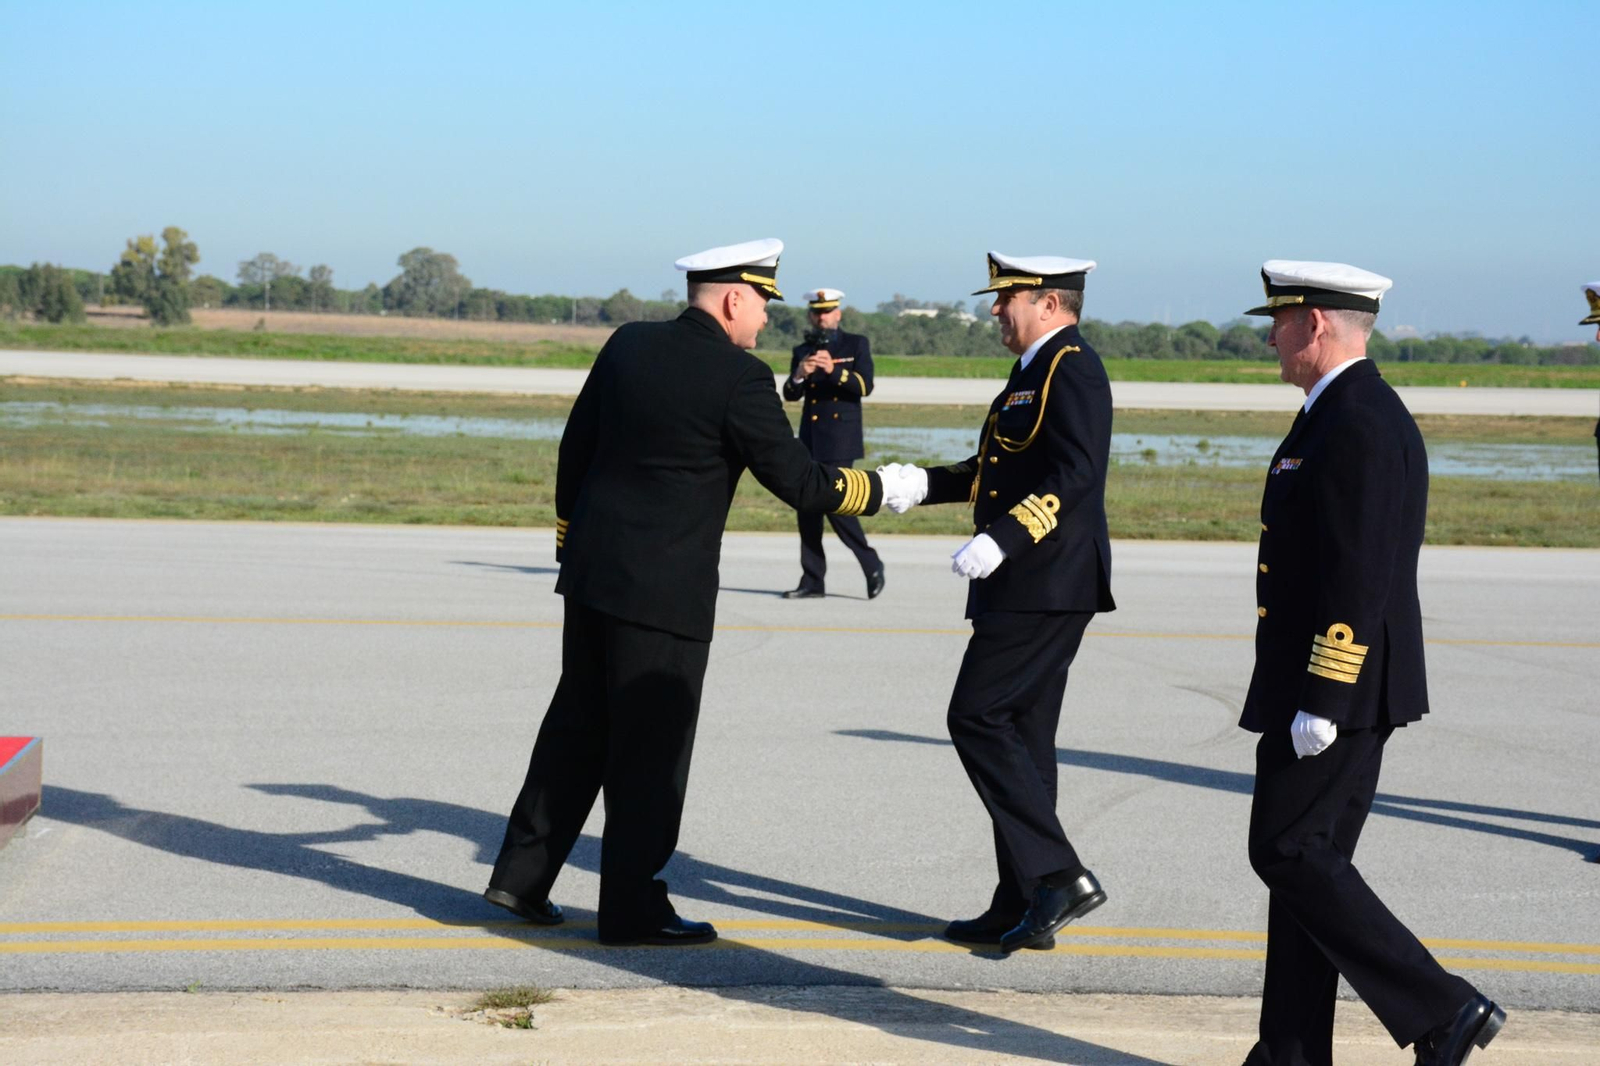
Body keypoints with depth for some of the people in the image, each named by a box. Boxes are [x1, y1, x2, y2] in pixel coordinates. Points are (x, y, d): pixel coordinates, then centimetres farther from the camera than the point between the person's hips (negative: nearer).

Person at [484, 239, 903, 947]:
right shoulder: (739, 378, -15)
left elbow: (575, 448, 13)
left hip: (591, 571, 7)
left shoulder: (628, 345, 6)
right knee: (650, 748, 3)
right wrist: (881, 488, 4)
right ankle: (633, 908, 10)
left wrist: (571, 537, 23)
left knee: (577, 726, 17)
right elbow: (801, 484, -11)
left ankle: (522, 875, 22)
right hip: (664, 589, -7)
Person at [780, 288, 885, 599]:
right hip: (810, 441, 5)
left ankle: (871, 565, 2)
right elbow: (790, 394, 4)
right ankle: (812, 581, 7)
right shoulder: (802, 351, 14)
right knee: (808, 509, 2)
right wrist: (799, 376, -18)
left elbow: (865, 386, -8)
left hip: (840, 441, -5)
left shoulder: (856, 345, 5)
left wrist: (834, 370, -24)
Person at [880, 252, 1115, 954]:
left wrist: (1000, 540, -31)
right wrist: (922, 484, 8)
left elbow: (1074, 474, -24)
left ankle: (1059, 876, -10)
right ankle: (1020, 908, 14)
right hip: (1027, 586, 11)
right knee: (1020, 736, 10)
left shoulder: (1072, 369, -12)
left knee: (978, 718, -11)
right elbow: (997, 472, 22)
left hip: (1046, 585, -11)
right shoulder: (1035, 371, 19)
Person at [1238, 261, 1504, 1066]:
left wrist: (1319, 701, -24)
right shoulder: (1348, 415, 16)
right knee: (1306, 858, 11)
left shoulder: (1358, 424, -18)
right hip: (1332, 689, 11)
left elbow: (1359, 577, -24)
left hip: (1335, 688, -11)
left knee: (1290, 854, -8)